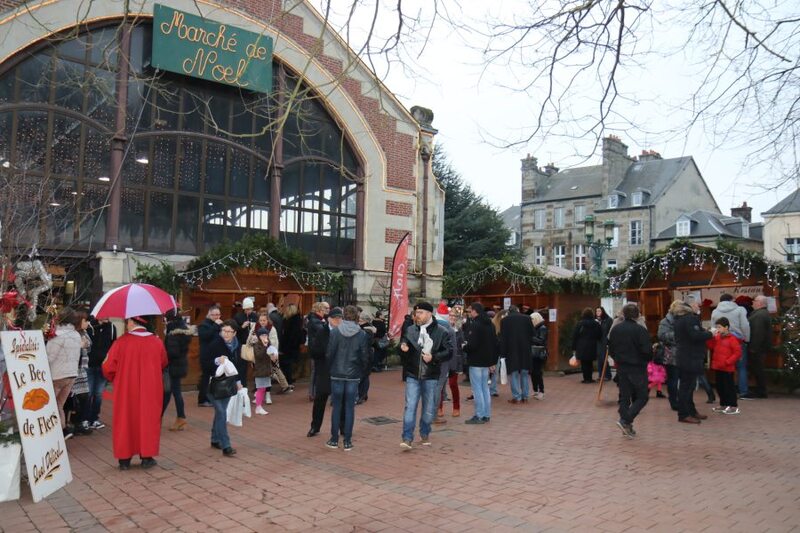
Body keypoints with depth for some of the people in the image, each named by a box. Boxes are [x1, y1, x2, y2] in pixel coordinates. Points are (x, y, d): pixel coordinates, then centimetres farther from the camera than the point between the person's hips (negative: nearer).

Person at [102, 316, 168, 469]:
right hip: (150, 391, 2)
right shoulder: (157, 342, -4)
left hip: (126, 390, -1)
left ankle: (124, 458, 15)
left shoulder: (122, 341, -12)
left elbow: (108, 367, -9)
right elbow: (163, 364, 10)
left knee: (125, 421, 10)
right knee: (148, 420, 11)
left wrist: (115, 379, 12)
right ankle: (147, 457, 14)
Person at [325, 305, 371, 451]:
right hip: (354, 375, 0)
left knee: (336, 407, 9)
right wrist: (362, 372, 11)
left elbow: (329, 353, -6)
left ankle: (334, 440, 15)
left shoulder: (335, 331, -6)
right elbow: (365, 357, -3)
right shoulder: (362, 334, -4)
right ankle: (347, 441, 9)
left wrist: (330, 369, 9)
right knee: (350, 408, 7)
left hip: (337, 375, 0)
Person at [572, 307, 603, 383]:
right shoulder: (596, 324, 3)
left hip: (581, 347, -2)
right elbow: (600, 336, 8)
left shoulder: (579, 324, -3)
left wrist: (574, 348, 1)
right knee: (590, 363, 12)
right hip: (592, 347, 3)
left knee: (584, 363, 2)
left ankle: (586, 378, 1)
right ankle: (589, 378, 12)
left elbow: (574, 336, -3)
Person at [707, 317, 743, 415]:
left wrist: (727, 362, -17)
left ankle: (734, 407, 6)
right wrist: (712, 337, -5)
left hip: (727, 368, -8)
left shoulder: (732, 338, -13)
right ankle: (723, 405, 24)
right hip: (717, 367, 8)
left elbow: (738, 352, -15)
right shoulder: (717, 337, 8)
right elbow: (710, 346, 7)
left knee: (729, 386, -2)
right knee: (720, 386, 13)